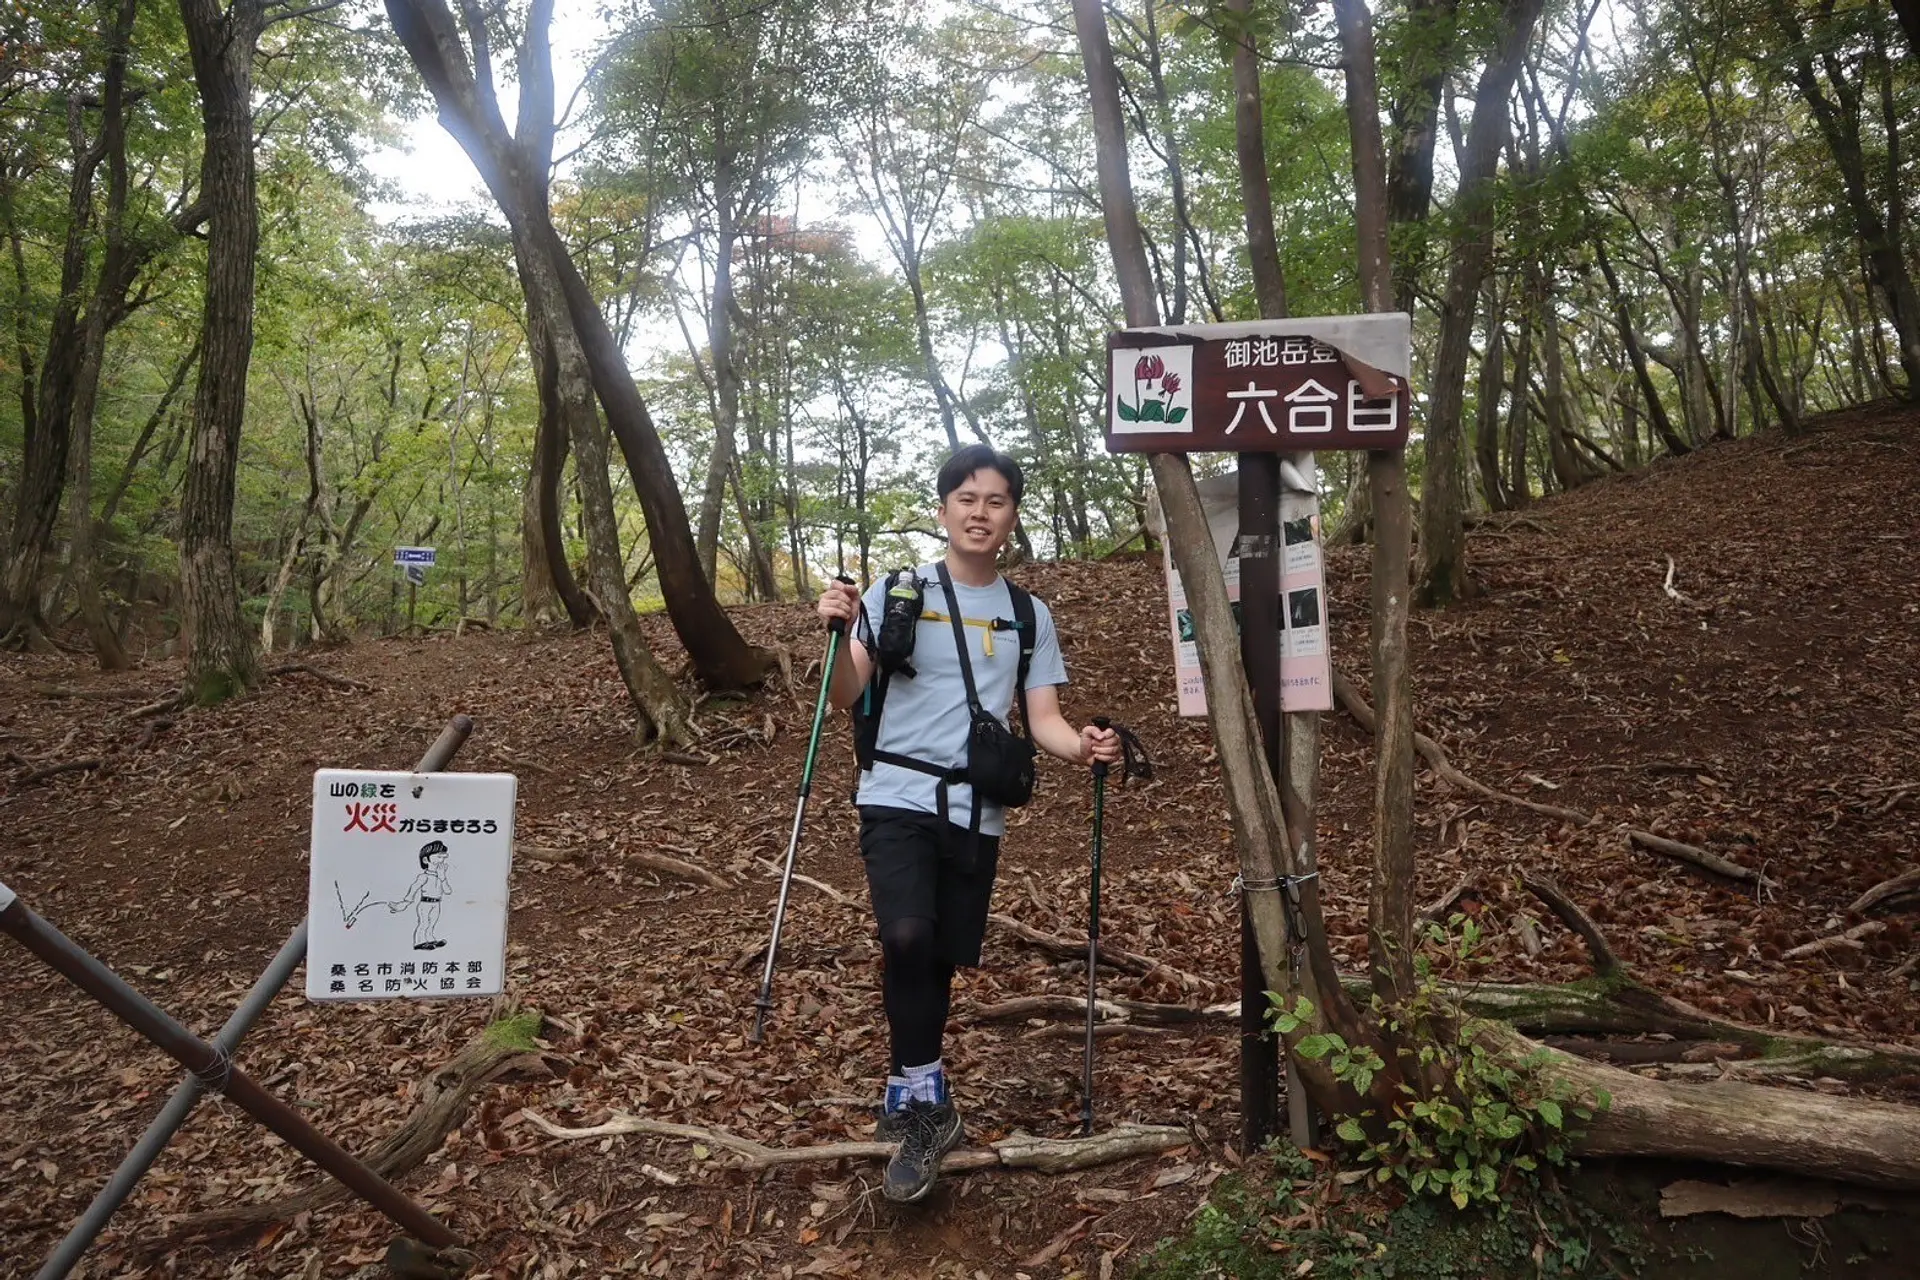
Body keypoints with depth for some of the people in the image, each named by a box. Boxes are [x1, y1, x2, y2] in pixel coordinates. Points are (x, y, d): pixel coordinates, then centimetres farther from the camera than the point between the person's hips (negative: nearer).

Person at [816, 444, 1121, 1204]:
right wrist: (839, 635, -20)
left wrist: (1082, 748, -15)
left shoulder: (1029, 616, 9)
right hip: (898, 798, -3)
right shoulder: (895, 593, 2)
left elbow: (1043, 720, 5)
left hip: (977, 812, 3)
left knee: (942, 961, 8)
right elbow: (846, 699, -2)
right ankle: (926, 1101, -5)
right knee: (907, 937, -24)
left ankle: (909, 1099, 30)